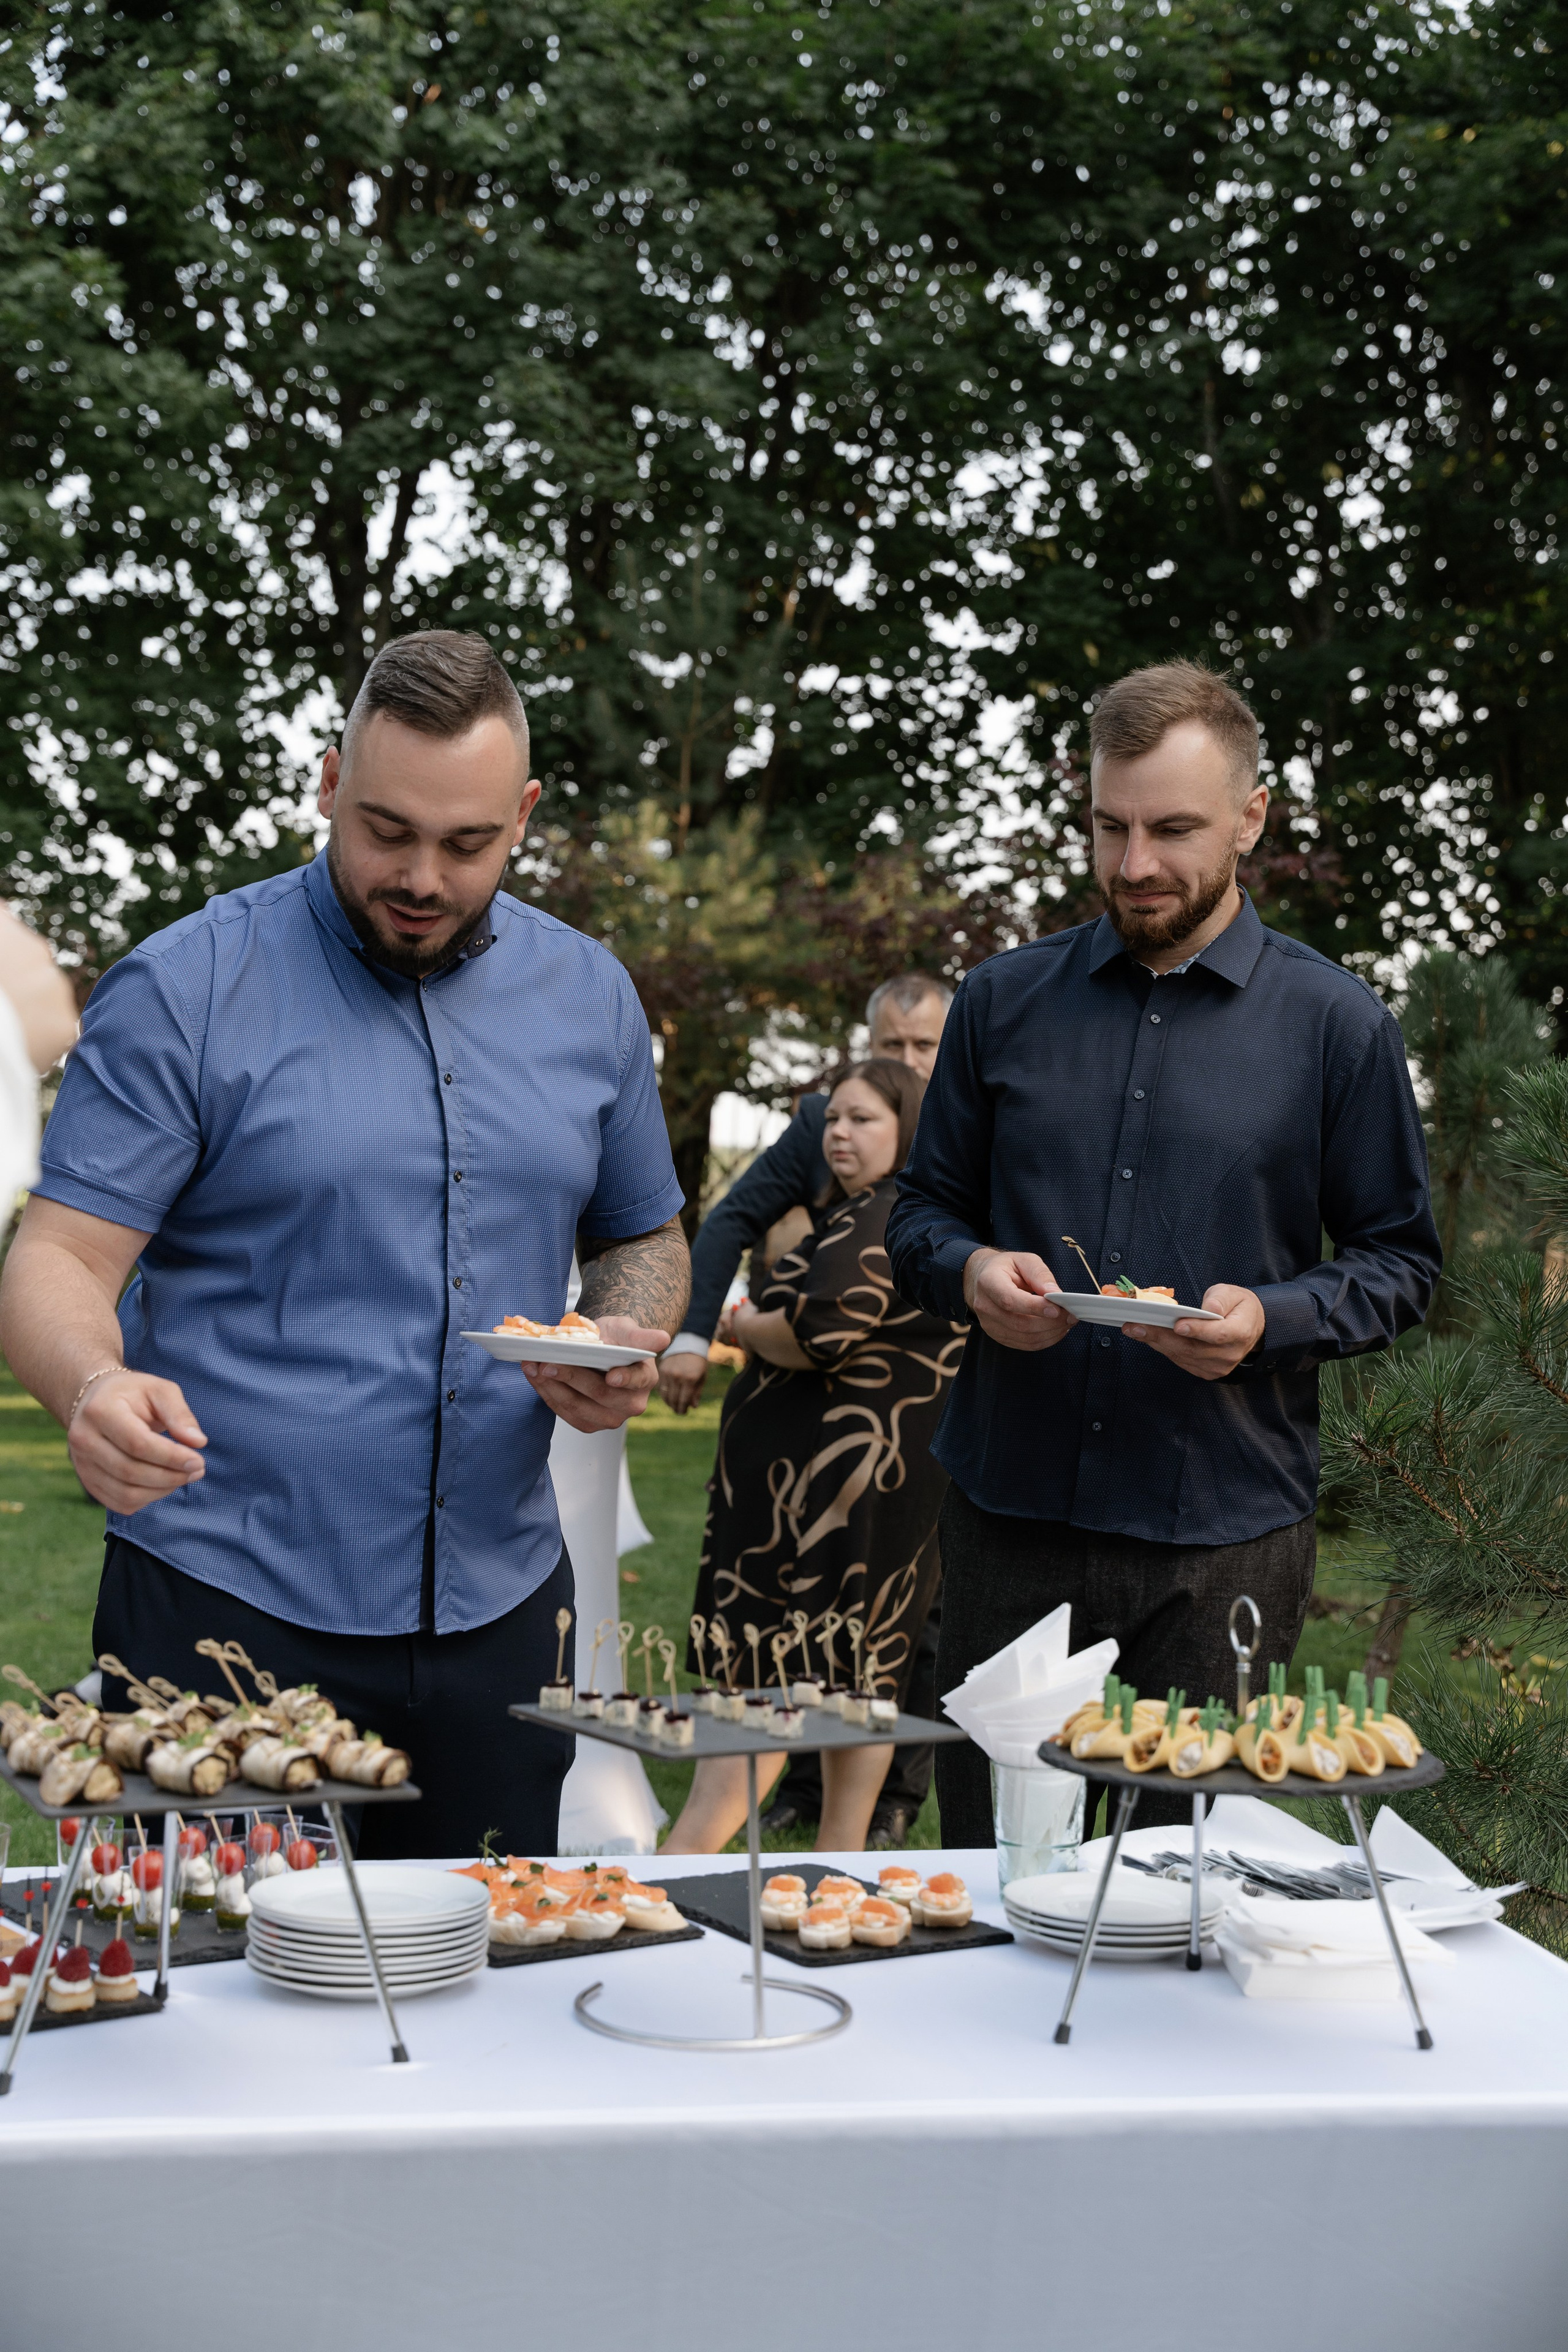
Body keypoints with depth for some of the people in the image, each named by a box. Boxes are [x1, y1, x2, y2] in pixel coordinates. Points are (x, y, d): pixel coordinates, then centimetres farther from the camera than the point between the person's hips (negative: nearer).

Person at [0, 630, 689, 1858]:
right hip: (224, 1604, -4)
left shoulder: (590, 997, 9)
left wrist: (628, 1345, -2)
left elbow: (642, 1239, 21)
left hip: (496, 1607, 4)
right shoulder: (183, 988, -5)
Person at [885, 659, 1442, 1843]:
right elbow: (923, 1212, 14)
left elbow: (1400, 1264, 4)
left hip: (1226, 1533, -2)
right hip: (1011, 1509, 2)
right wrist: (970, 1271, -9)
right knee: (982, 1857, 10)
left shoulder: (1335, 1024, 1)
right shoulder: (1004, 1001, 8)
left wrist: (1270, 1321, -15)